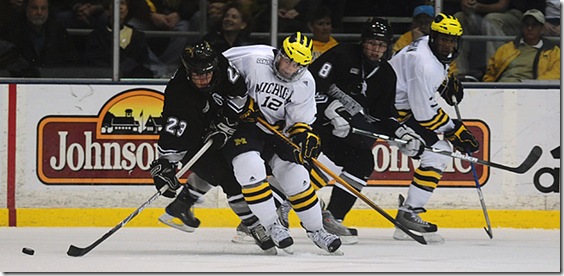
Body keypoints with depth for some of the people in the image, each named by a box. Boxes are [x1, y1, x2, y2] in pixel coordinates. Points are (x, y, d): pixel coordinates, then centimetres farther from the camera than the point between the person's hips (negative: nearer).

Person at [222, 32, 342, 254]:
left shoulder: (305, 83, -7)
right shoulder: (253, 60, -23)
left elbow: (300, 121, 0)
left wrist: (304, 136, -22)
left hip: (274, 130, 5)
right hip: (239, 125, -5)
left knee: (296, 175, -4)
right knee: (251, 167, -28)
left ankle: (315, 229, 14)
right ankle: (272, 226, -15)